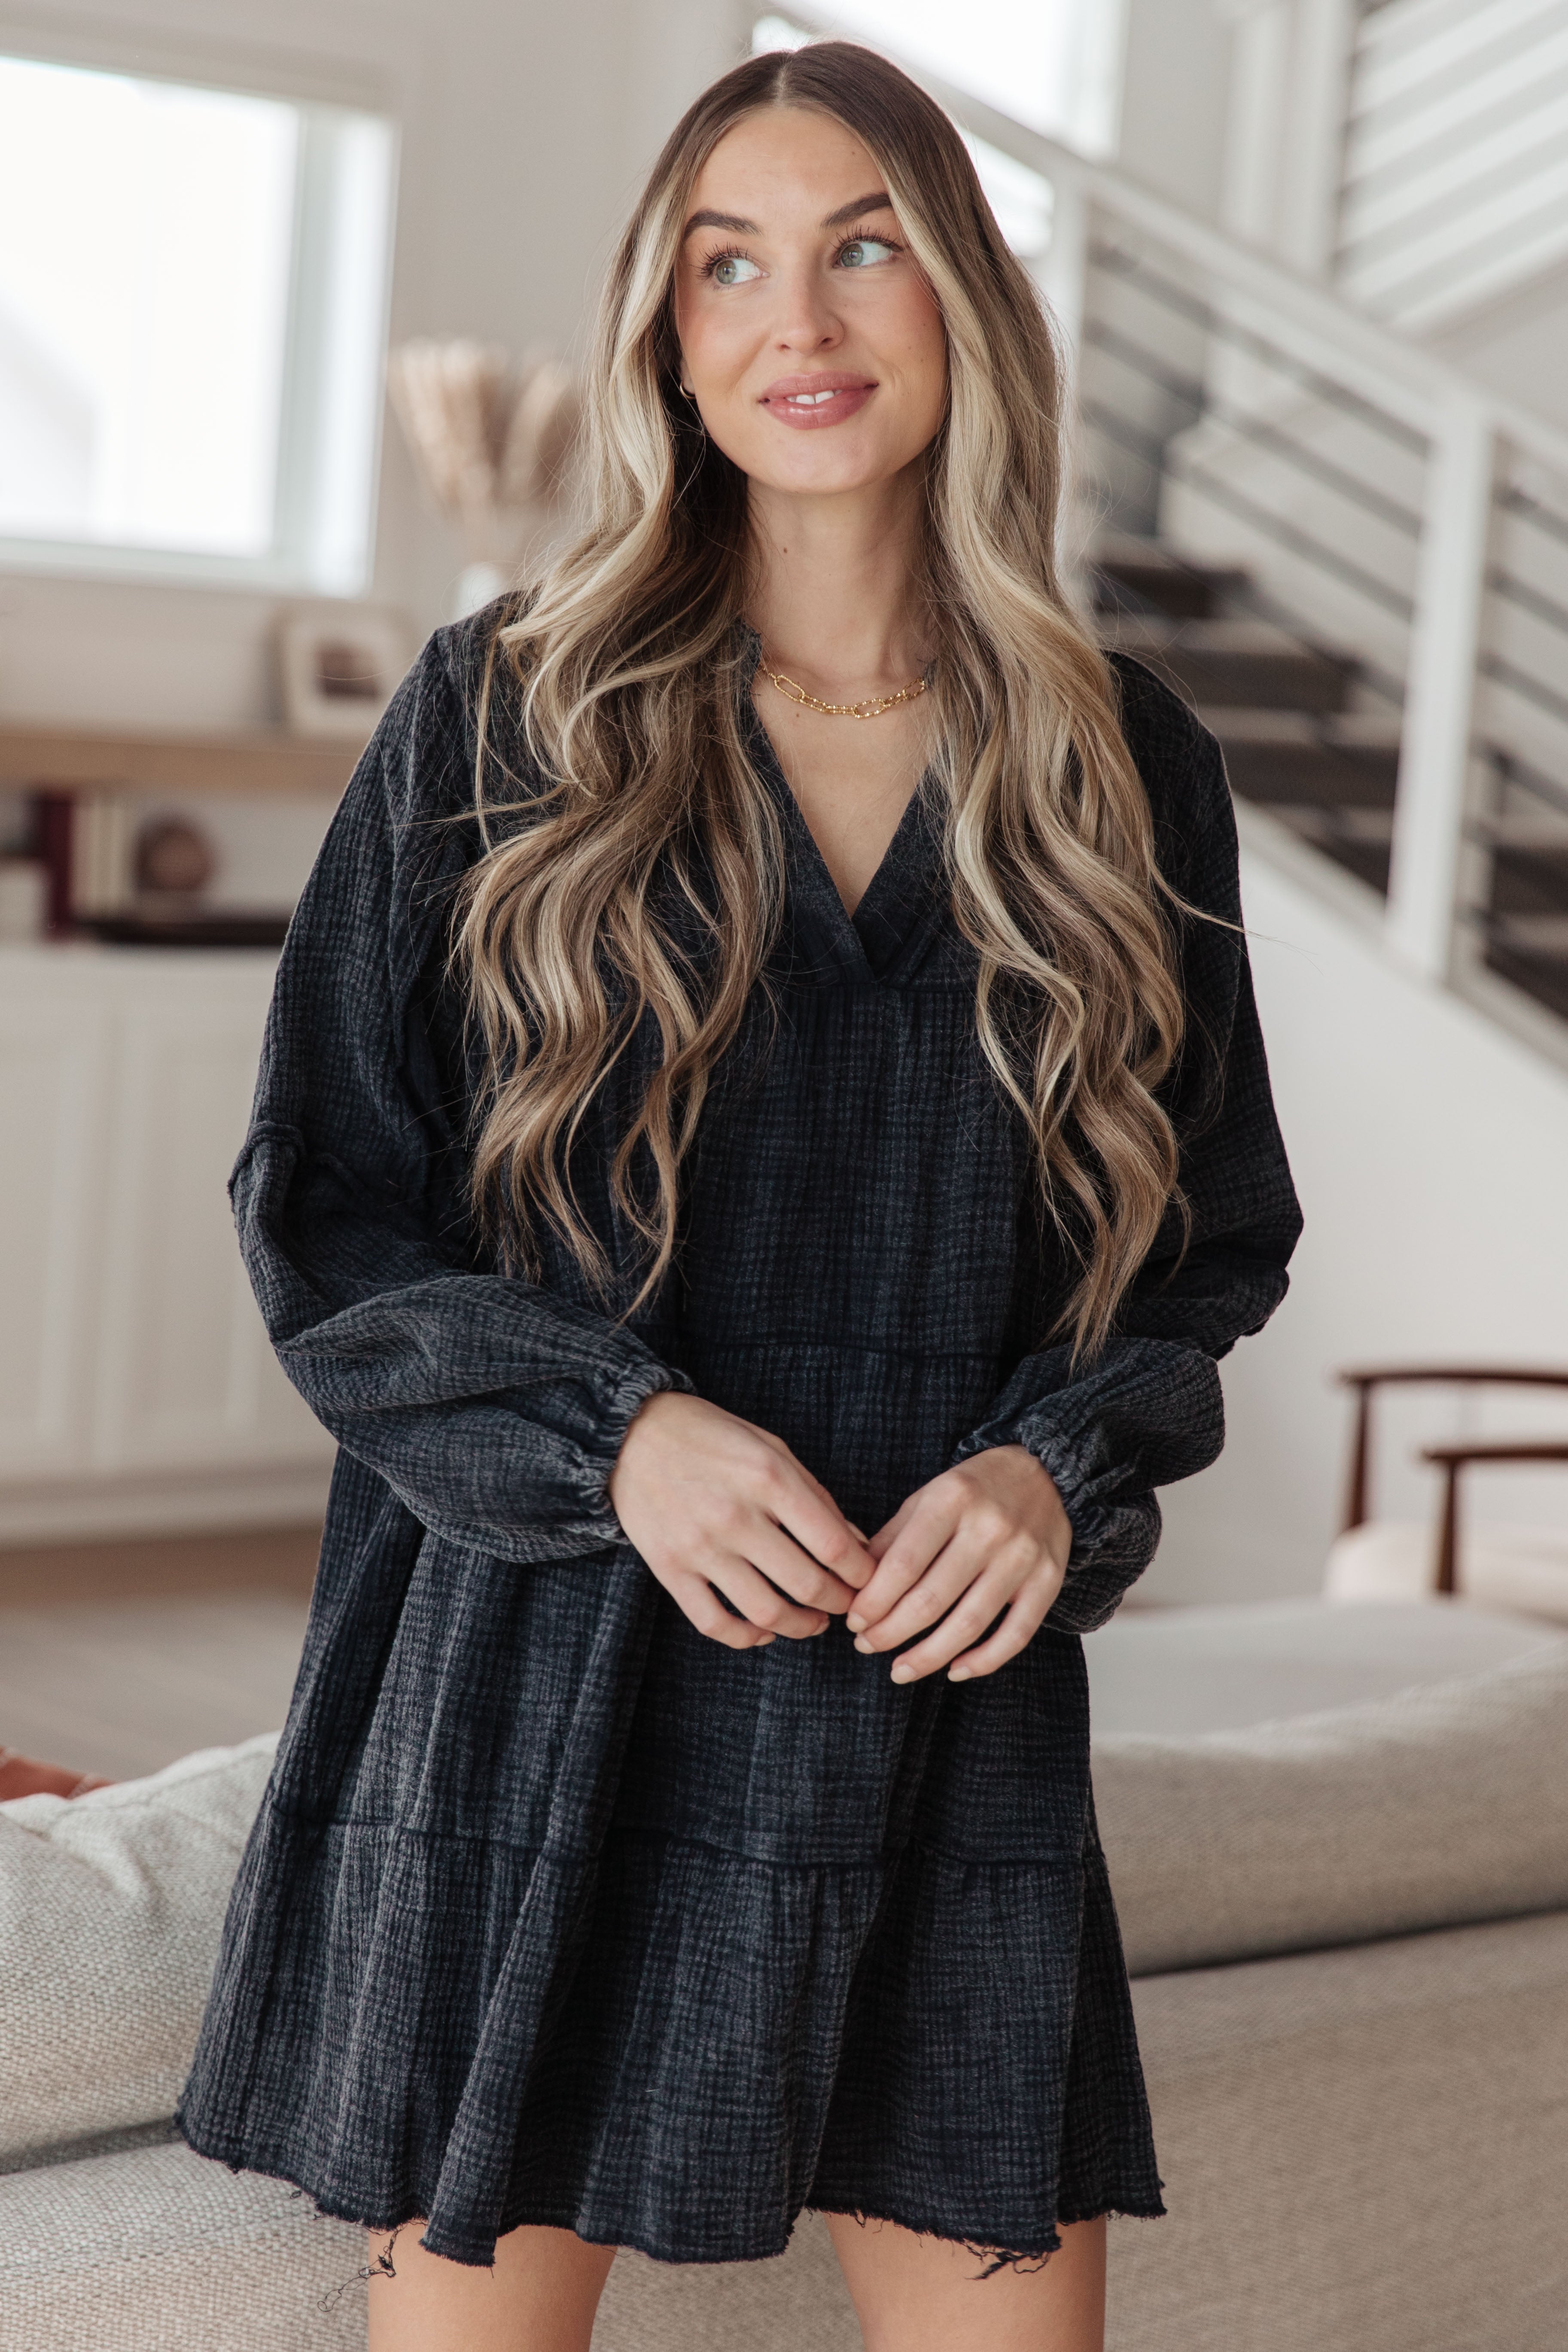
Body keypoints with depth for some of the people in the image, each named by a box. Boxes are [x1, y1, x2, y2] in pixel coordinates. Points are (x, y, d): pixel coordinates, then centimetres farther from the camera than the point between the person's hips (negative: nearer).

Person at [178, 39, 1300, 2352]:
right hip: (534, 1692, -1)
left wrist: (1060, 1468, -6)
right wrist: (617, 1430, -14)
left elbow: (1214, 1229, 13)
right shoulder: (498, 723, 2)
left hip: (948, 1705, 2)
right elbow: (319, 1211, 2)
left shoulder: (1126, 773, 7)